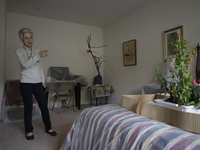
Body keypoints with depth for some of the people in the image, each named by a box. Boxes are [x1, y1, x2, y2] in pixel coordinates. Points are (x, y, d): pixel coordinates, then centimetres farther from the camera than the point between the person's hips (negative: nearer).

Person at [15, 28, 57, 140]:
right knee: (28, 107, 5)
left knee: (44, 105, 4)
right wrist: (39, 55, -28)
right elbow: (25, 64, -21)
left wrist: (43, 81, 10)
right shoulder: (19, 51, -3)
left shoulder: (37, 51, 9)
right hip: (26, 83, -3)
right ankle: (29, 131, 24)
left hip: (38, 83, 3)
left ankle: (48, 128, 20)